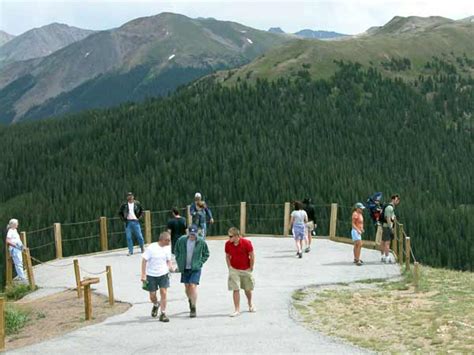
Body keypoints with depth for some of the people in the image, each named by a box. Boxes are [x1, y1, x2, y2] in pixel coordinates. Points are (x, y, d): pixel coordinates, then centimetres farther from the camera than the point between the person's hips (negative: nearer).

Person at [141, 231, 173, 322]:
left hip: (163, 274, 2)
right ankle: (156, 305, 39)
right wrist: (143, 275, -13)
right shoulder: (151, 248, -14)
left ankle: (163, 314, 1)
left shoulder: (167, 248, 0)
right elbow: (144, 261, -10)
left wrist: (170, 268, -9)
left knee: (163, 292, -9)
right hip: (151, 275, -2)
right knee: (152, 295, 5)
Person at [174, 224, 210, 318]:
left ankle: (193, 308, -6)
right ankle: (190, 300, 41)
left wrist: (200, 263, -5)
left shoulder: (201, 242, -10)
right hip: (184, 268, 3)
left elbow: (206, 254, 5)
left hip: (195, 268, -3)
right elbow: (176, 251, 11)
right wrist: (179, 262, 3)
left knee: (193, 286, -13)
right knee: (187, 287, 13)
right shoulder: (181, 240, -6)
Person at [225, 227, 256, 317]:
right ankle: (237, 310, -1)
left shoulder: (246, 243, -17)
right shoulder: (228, 244, -9)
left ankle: (250, 304, 42)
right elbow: (227, 256, 7)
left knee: (248, 289, 14)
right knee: (235, 289, -7)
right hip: (234, 270, 1)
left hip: (246, 269, -1)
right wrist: (229, 267, 0)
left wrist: (251, 268, -4)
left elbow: (252, 256, -8)